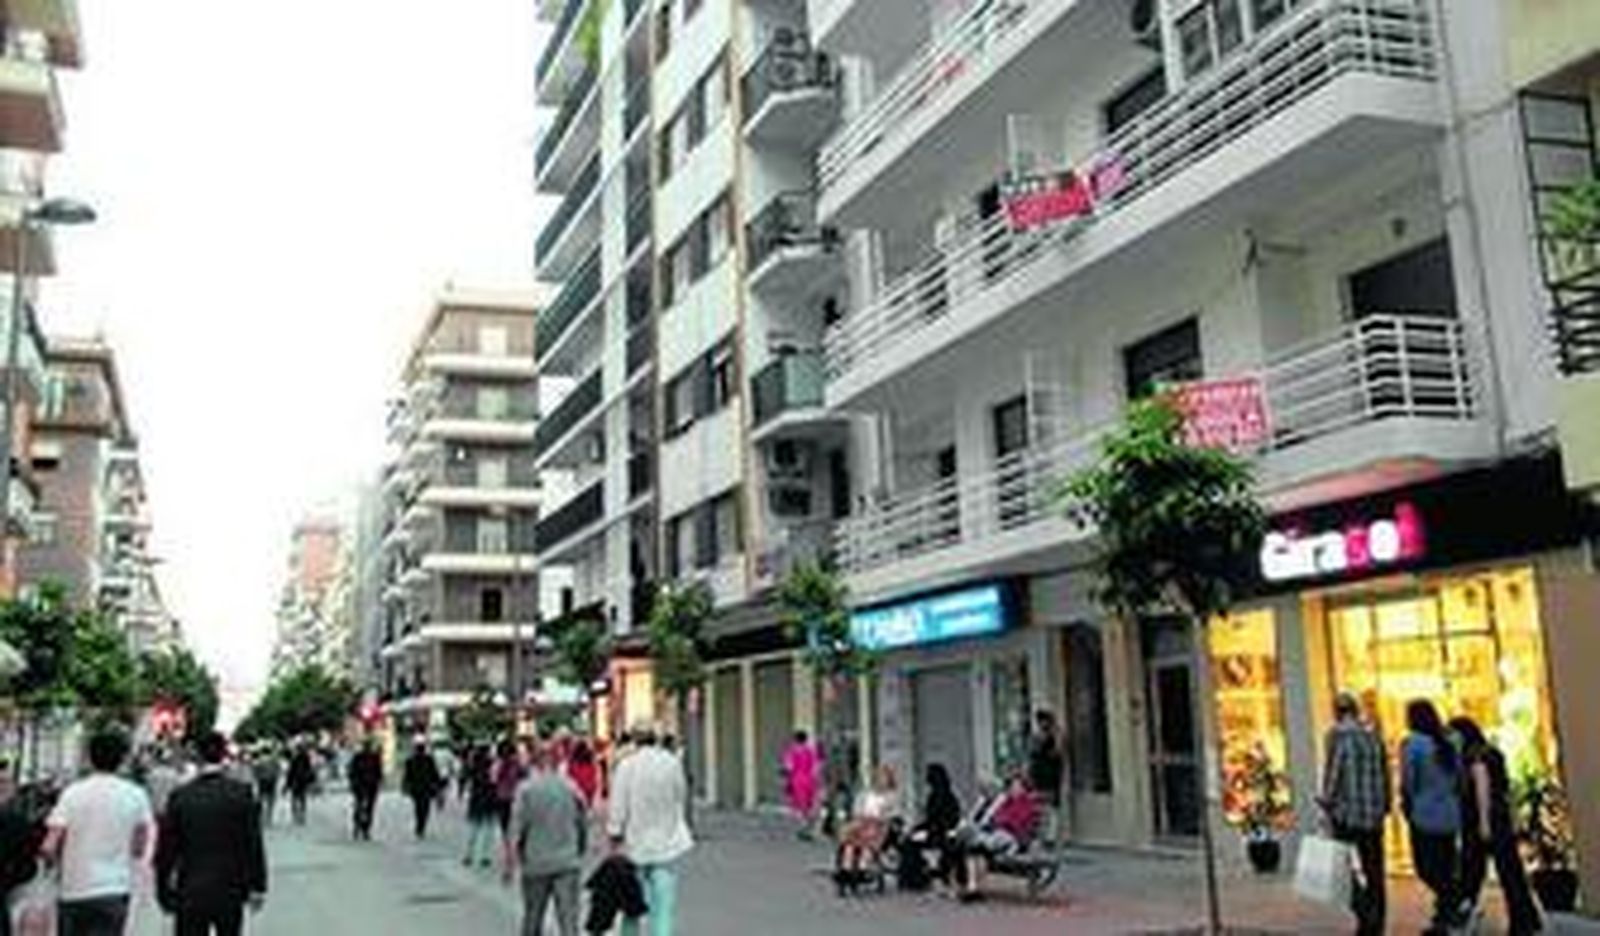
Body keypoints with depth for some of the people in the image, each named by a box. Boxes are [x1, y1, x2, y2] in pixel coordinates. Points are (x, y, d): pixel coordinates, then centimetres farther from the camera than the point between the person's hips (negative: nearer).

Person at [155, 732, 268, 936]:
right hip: (230, 892, 0)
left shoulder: (180, 796, -5)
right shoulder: (241, 792, -7)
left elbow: (166, 848, -1)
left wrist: (164, 892, 8)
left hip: (190, 895, 0)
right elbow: (254, 843, -6)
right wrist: (257, 887, 2)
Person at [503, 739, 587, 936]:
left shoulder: (526, 789, -6)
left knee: (532, 918, 17)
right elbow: (583, 825, 7)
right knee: (568, 918, -2)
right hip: (568, 863, 1)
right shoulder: (571, 788, 0)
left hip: (536, 863, 0)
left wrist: (510, 865, -1)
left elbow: (516, 831, -8)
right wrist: (579, 852, 22)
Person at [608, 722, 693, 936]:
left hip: (635, 846, -1)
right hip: (667, 844, 1)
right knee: (664, 907, 2)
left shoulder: (626, 766, -10)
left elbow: (618, 808, -8)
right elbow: (682, 800, 7)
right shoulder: (673, 763, -4)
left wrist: (615, 838, 0)